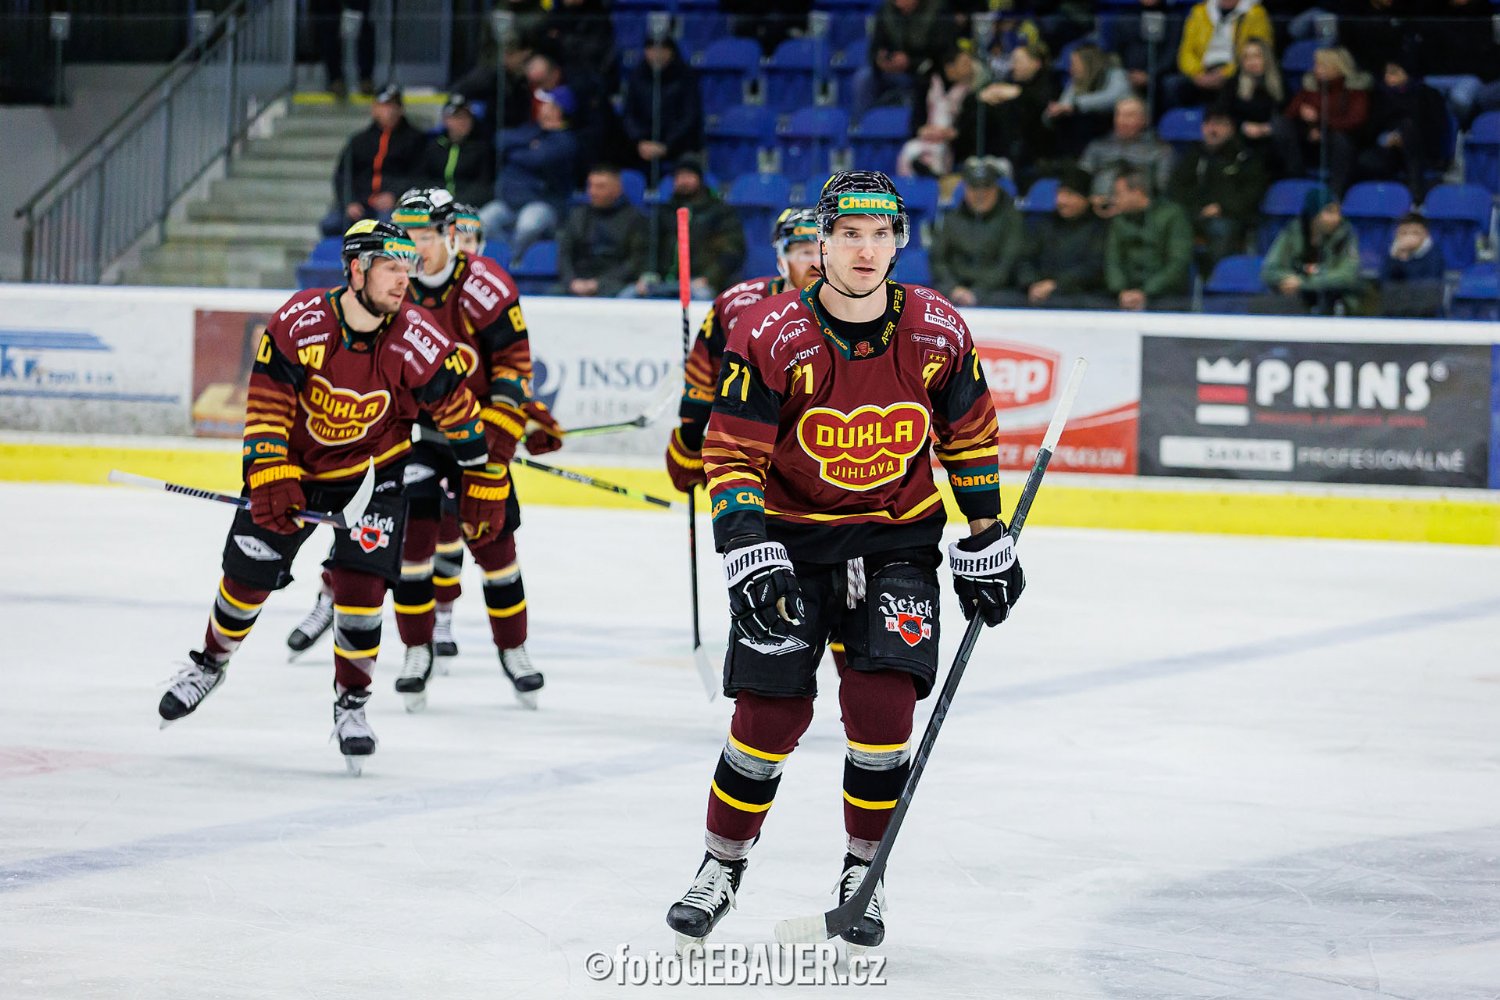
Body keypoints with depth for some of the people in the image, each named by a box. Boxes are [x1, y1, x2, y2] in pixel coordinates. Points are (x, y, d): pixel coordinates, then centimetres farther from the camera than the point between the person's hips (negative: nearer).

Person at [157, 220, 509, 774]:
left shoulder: (417, 342, -23)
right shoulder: (298, 323, -25)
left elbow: (459, 409, -10)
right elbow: (267, 406, -18)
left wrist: (483, 483, -5)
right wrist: (269, 479, -27)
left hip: (373, 472, -1)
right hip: (294, 464, 1)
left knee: (361, 583, -14)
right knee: (247, 575, 7)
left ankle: (351, 702, 6)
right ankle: (209, 664, 35)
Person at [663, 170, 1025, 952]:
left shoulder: (938, 332, -7)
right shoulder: (769, 335, -16)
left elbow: (969, 435, 7)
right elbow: (731, 454, -13)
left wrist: (986, 543, 9)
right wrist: (749, 554, -25)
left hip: (897, 538, 1)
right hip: (790, 537, -1)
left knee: (882, 703, -12)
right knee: (771, 711, -6)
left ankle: (865, 870, 8)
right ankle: (722, 865, 15)